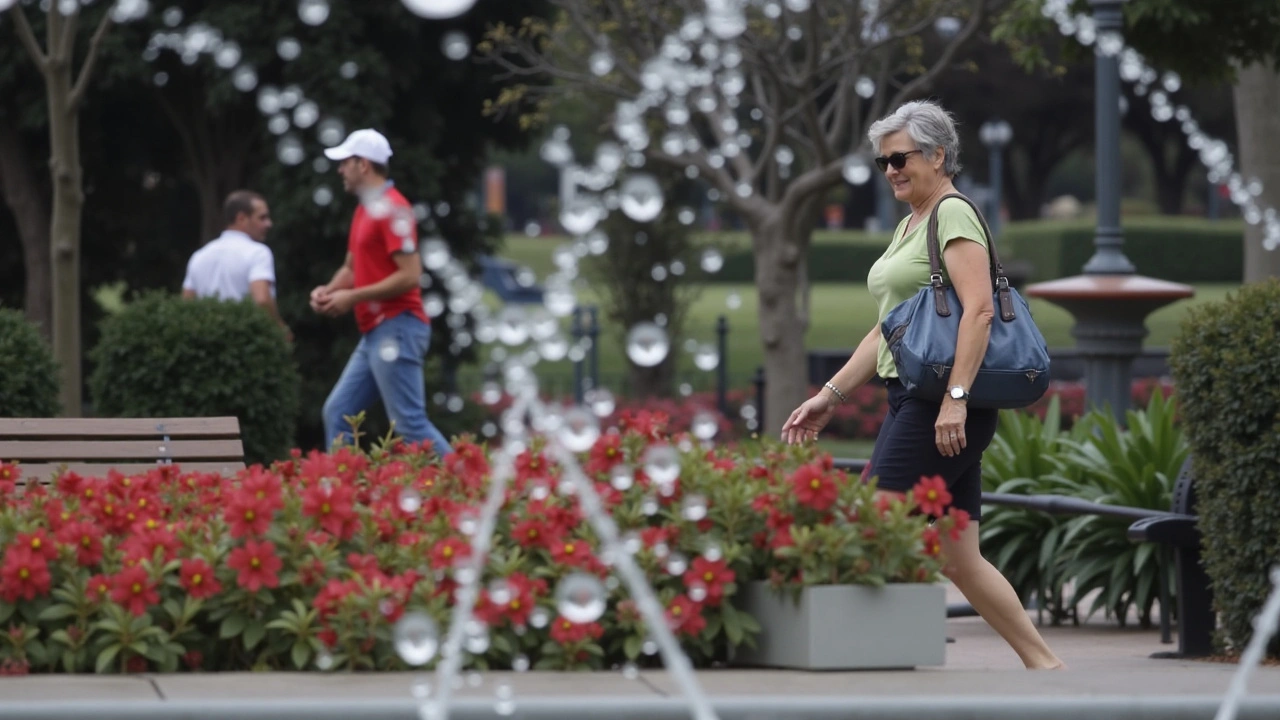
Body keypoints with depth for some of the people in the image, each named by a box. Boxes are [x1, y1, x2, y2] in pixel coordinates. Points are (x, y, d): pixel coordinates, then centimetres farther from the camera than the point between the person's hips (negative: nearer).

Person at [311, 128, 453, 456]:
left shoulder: (391, 209, -13)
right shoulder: (365, 209, 17)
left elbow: (410, 275, -20)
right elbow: (352, 267, 26)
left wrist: (353, 297, -16)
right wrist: (328, 291, 5)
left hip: (396, 331, -10)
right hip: (375, 332, 10)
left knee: (410, 424, -12)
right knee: (338, 413, 9)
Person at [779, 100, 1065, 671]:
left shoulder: (954, 215, -7)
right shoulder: (909, 226, 22)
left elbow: (978, 310, -19)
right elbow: (887, 331, 26)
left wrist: (956, 398, -26)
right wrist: (829, 397, 22)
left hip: (945, 406, -10)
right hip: (911, 402, 10)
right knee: (958, 559, 6)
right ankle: (1043, 665, 8)